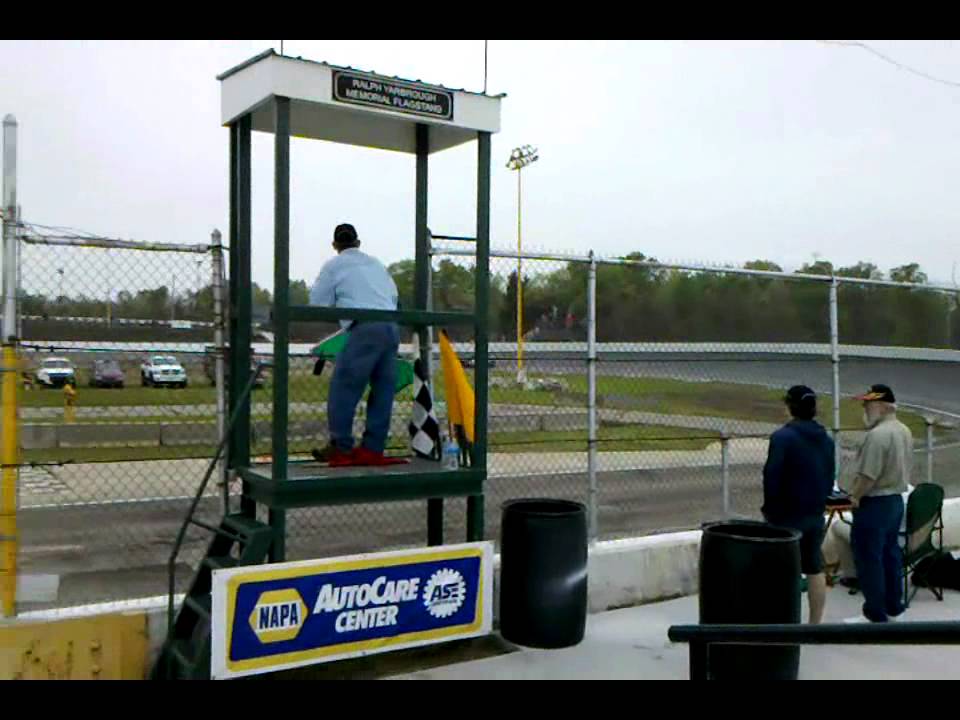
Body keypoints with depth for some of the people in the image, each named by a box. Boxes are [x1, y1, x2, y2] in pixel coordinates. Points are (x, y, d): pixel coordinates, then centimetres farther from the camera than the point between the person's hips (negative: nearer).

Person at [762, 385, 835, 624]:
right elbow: (830, 477, 12)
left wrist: (770, 508, -5)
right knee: (815, 569, 12)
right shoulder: (826, 439, 6)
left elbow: (772, 477, -17)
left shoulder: (782, 437, -17)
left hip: (787, 515, -6)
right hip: (816, 514, 6)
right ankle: (815, 624, 19)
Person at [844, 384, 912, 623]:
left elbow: (867, 475, -23)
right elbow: (908, 468, 15)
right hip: (896, 500, 10)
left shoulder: (877, 434, -23)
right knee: (890, 554, 18)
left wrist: (855, 497, -9)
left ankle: (875, 614, 5)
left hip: (874, 504, -10)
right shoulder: (905, 432, 9)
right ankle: (893, 605, 27)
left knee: (869, 558, -1)